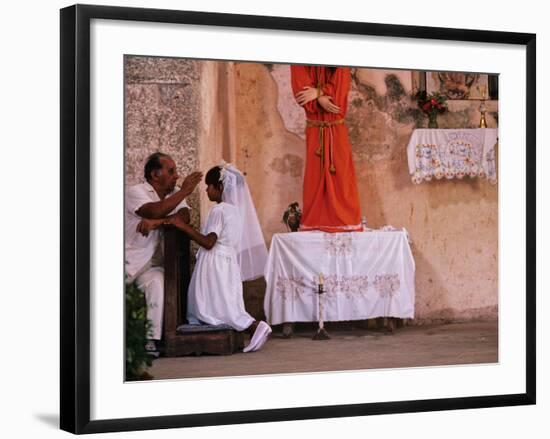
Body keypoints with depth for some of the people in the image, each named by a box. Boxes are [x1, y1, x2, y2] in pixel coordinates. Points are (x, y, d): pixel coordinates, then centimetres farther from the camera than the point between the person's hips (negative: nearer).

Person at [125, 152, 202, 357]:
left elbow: (184, 217, -10)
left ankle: (151, 340, -27)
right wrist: (184, 191, -22)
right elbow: (155, 211, -27)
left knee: (157, 283, -27)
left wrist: (157, 222, -26)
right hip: (128, 261, -3)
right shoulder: (135, 192, -8)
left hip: (151, 264, 3)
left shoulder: (175, 194, 9)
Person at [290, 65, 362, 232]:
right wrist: (320, 100, -20)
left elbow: (340, 87, -5)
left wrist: (317, 93, -16)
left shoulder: (341, 66, 8)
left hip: (337, 129, 0)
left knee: (341, 174, -3)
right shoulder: (300, 64, 6)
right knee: (315, 174, -1)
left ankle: (346, 222, -1)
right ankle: (313, 224, 1)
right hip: (315, 130, 0)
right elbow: (302, 90, -6)